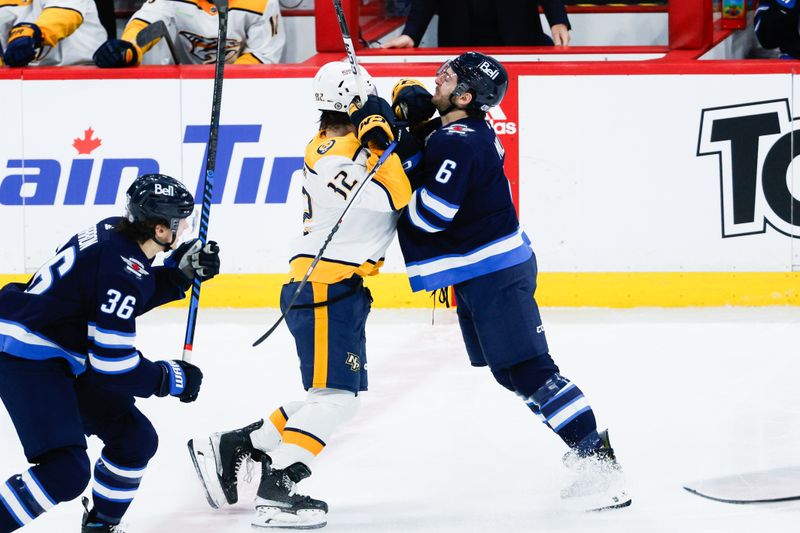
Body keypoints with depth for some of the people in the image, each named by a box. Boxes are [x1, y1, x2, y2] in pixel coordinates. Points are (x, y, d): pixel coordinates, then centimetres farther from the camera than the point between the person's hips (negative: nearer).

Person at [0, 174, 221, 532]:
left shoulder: (115, 233, 1)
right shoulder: (120, 268, -25)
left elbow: (132, 296, 20)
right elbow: (112, 362, -23)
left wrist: (182, 270, 6)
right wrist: (172, 379, -9)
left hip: (62, 360, 10)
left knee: (136, 438, 13)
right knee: (66, 471, -21)